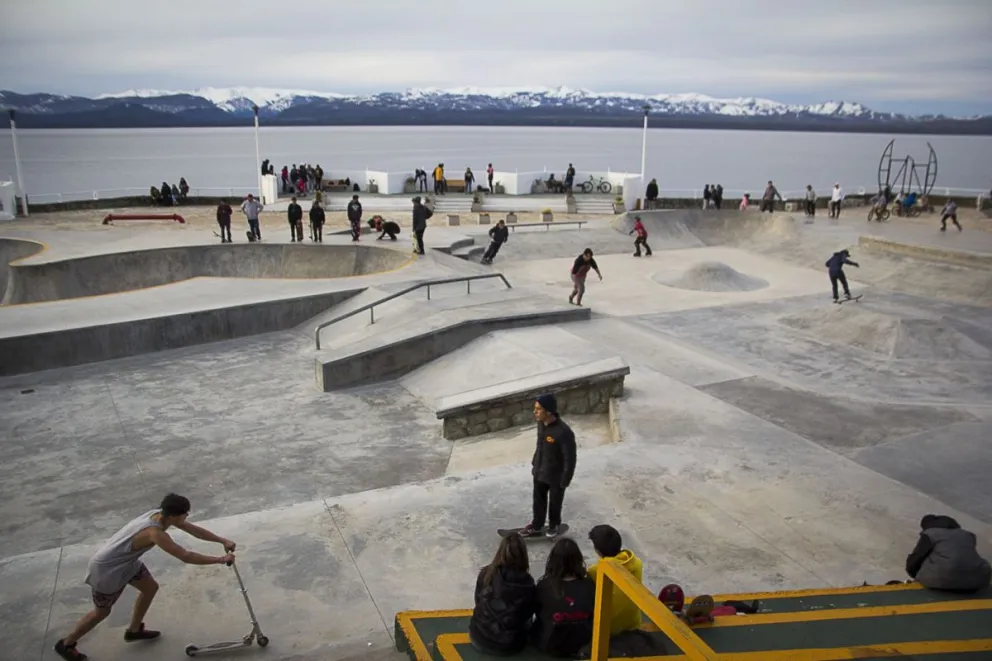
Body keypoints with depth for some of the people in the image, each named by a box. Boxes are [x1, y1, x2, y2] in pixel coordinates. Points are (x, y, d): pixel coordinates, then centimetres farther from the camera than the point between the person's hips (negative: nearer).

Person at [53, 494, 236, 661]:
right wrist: (220, 560, -31)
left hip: (125, 561, 9)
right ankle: (66, 644, 36)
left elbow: (193, 529, -3)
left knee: (150, 588, 17)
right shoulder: (155, 532, -38)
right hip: (106, 569, -9)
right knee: (101, 612, 12)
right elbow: (186, 556, -38)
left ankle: (134, 630, 37)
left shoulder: (161, 514, -12)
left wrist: (223, 541, -6)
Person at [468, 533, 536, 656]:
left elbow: (479, 602, 2)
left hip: (479, 638, 1)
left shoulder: (486, 573, -15)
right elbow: (527, 614, -3)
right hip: (509, 645, -1)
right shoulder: (528, 584, -19)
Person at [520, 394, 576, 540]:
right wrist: (534, 464, 16)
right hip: (539, 472, 6)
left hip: (555, 476, -6)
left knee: (554, 504, 20)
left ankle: (554, 526, 46)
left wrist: (564, 481, -16)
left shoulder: (564, 432, -33)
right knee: (538, 501, 24)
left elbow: (570, 459, -23)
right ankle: (536, 526, 47)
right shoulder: (541, 423, -11)